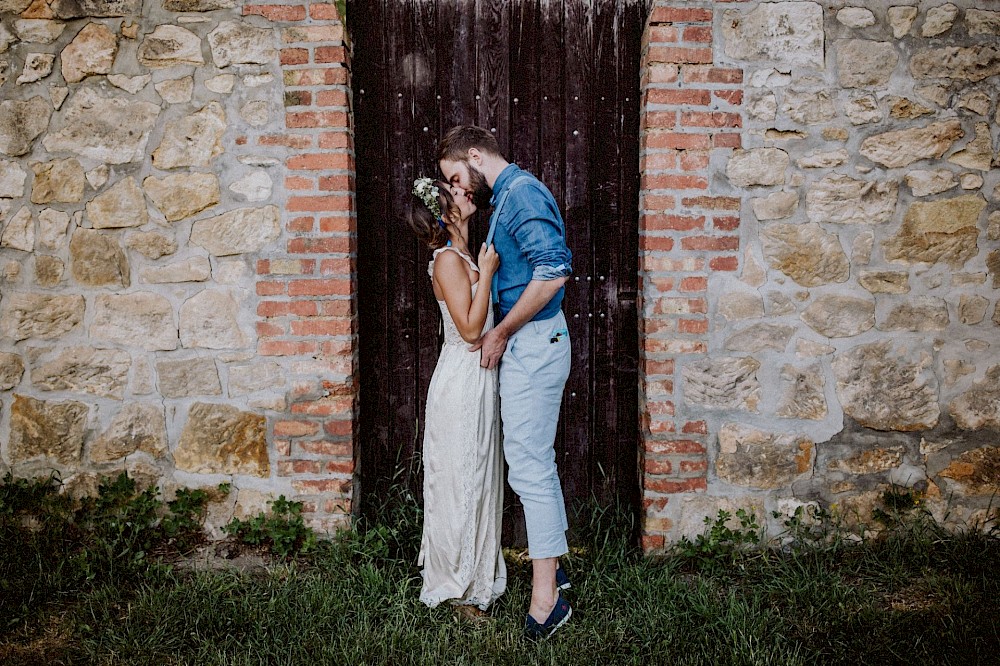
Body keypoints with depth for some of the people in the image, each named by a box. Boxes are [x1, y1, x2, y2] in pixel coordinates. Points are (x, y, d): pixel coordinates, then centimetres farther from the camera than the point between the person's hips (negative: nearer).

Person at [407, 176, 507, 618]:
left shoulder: (463, 258, 13)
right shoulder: (448, 259, -15)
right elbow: (470, 328, -21)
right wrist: (487, 272, -17)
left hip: (476, 382, 10)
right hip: (461, 382, -10)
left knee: (476, 479, 16)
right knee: (459, 482, -1)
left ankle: (475, 576, 28)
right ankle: (456, 587, 10)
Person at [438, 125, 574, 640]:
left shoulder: (521, 193, -15)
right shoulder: (507, 196, 17)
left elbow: (553, 270, -27)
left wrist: (500, 333, -19)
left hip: (532, 345, -11)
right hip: (529, 343, 11)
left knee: (529, 466, -6)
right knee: (537, 460, 17)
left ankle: (545, 596, 1)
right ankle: (553, 566, 29)